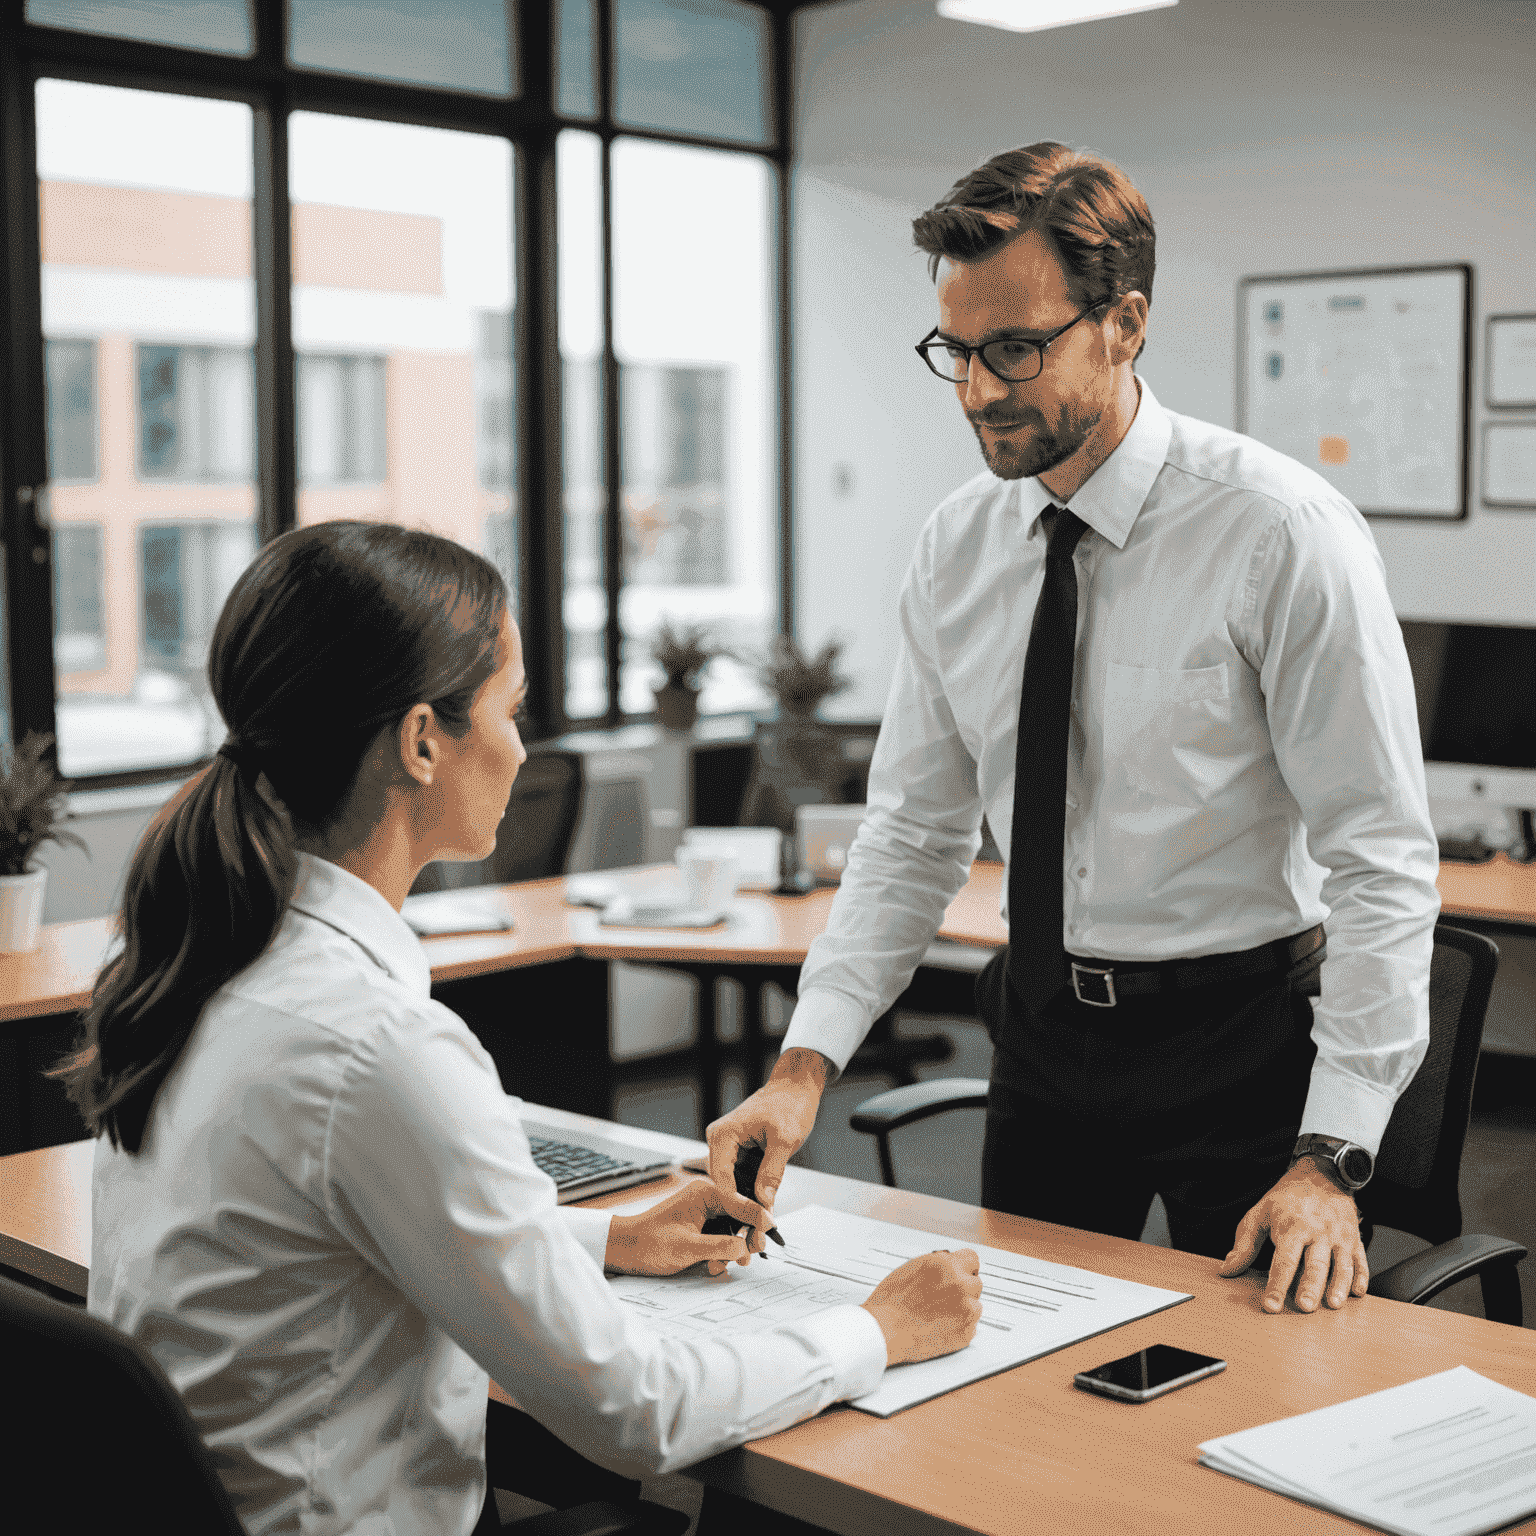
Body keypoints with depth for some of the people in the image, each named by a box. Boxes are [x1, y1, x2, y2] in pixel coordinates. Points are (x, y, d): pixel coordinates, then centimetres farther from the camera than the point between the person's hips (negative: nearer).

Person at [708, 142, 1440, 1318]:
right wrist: (807, 1063, -9)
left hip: (1238, 1036, -4)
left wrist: (1331, 1161, -22)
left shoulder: (1280, 533, -16)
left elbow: (1382, 860, -16)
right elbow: (914, 835, 4)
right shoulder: (957, 547, 0)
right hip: (1042, 1035, 5)